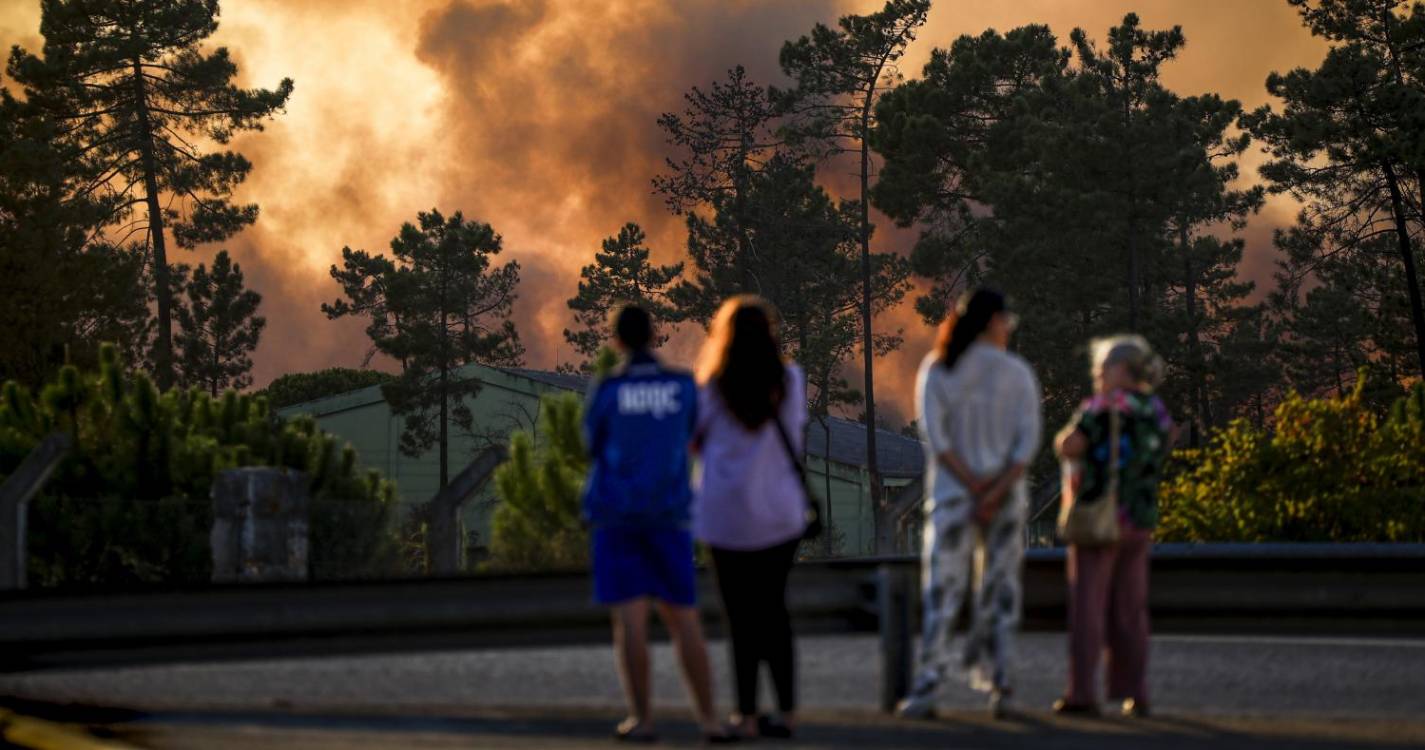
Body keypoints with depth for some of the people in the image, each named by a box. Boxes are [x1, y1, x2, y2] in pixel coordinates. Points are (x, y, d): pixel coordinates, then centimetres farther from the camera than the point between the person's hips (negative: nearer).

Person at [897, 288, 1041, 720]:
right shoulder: (1018, 373, 1)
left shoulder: (937, 368, 1)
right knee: (1000, 591, 8)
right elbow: (1028, 442, -7)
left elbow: (933, 433, -8)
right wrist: (996, 493, -12)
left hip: (952, 491, -1)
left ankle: (927, 688, -10)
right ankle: (997, 687, 6)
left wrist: (973, 484, -8)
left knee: (942, 591, -2)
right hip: (1008, 496, 1)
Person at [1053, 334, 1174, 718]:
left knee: (1087, 607, -3)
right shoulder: (1158, 412, 11)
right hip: (1140, 523, 6)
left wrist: (1068, 433, 2)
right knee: (1130, 611, 9)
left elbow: (1068, 447, -21)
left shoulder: (1103, 407, -10)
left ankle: (1082, 693, -6)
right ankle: (1135, 694, 7)